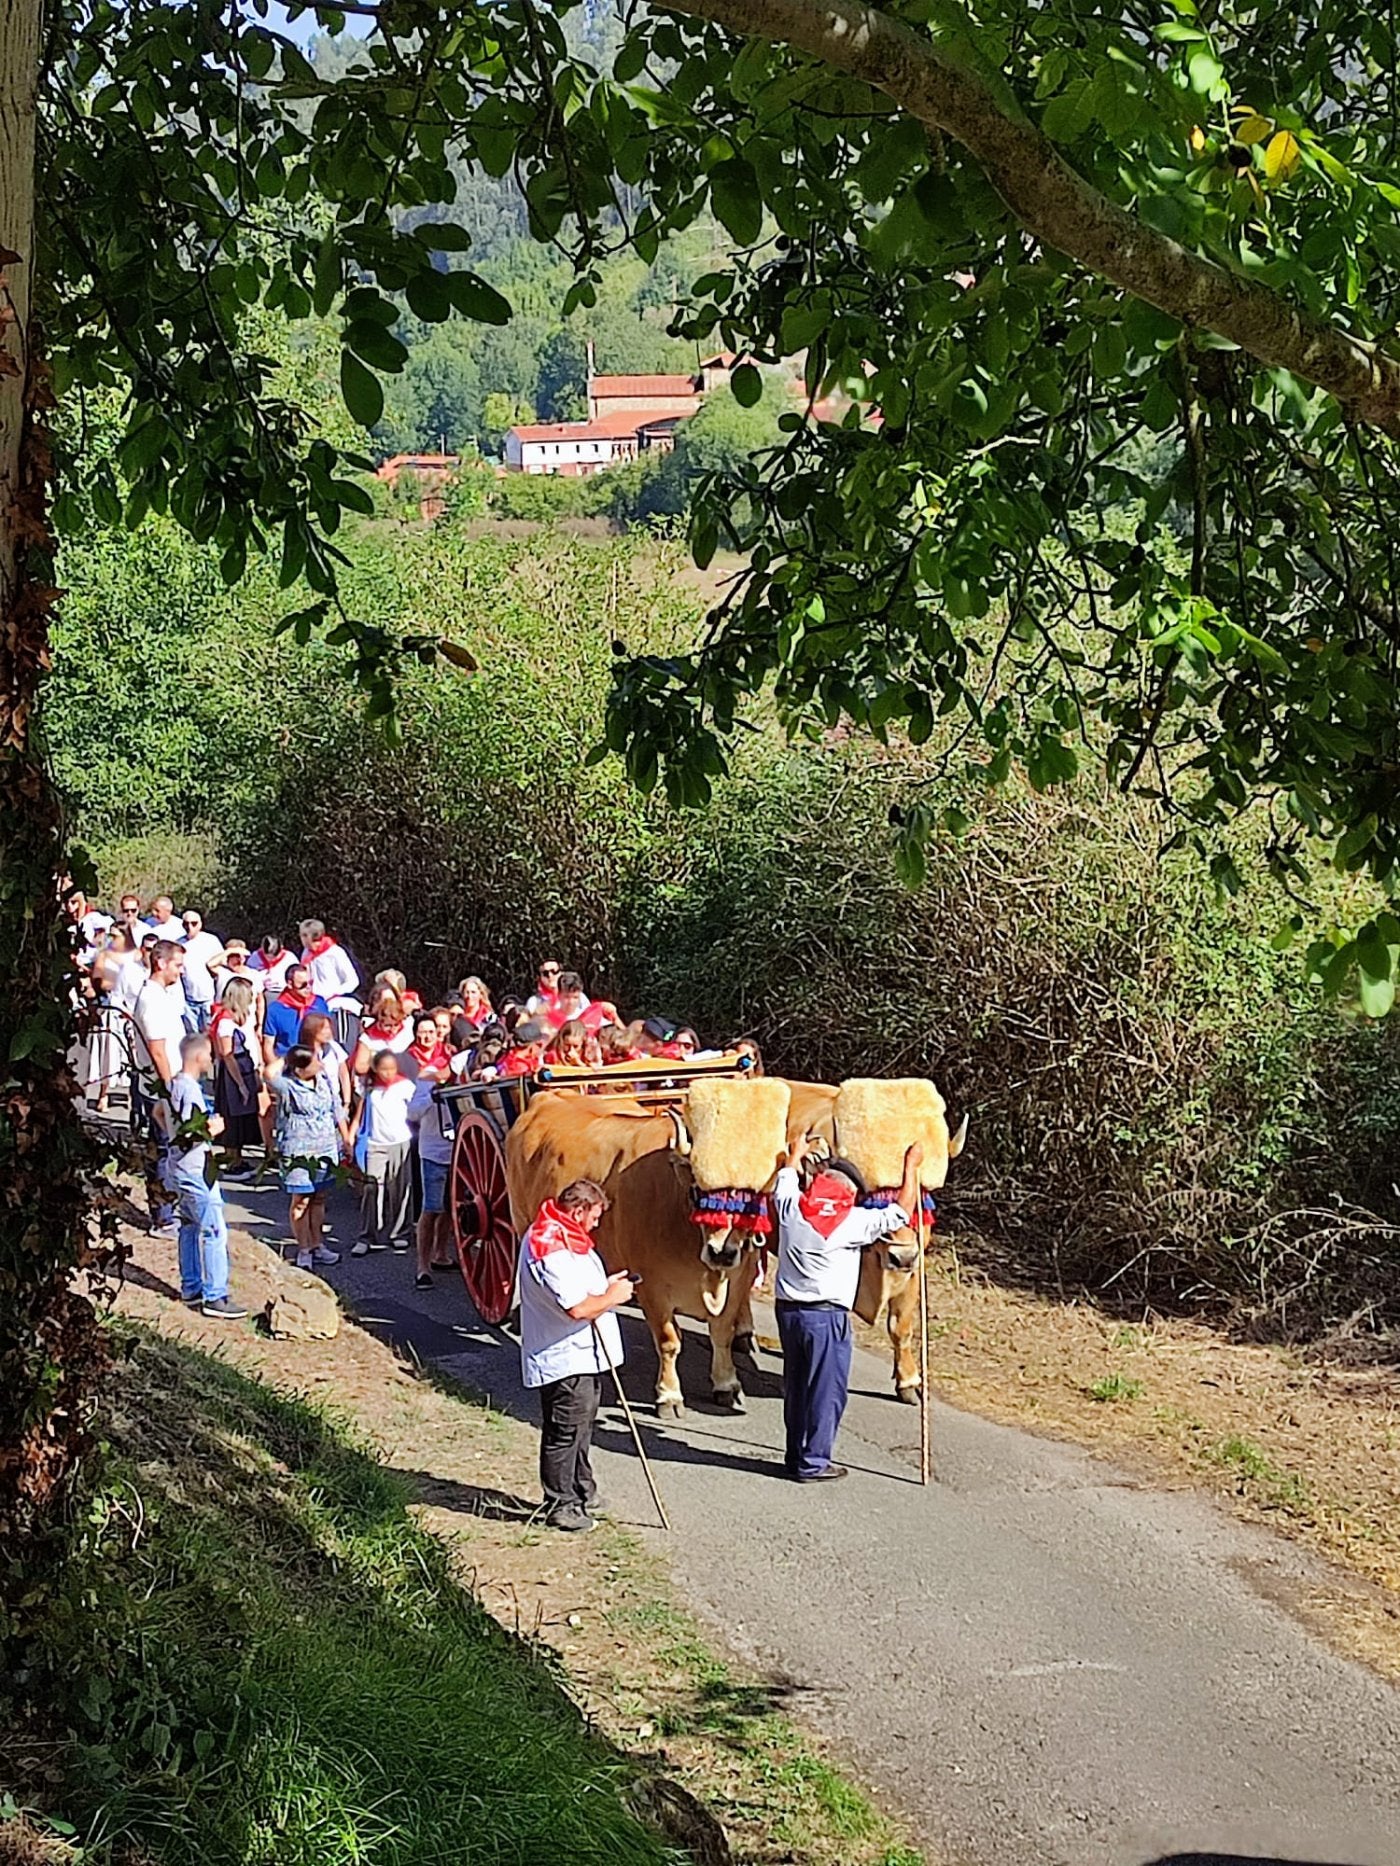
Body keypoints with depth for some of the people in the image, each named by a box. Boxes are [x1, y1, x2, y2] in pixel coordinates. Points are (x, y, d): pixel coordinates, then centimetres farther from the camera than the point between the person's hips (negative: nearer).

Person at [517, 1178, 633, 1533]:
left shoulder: (561, 1237, 11)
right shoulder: (550, 1250, -25)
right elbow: (578, 1307, -29)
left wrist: (606, 1285, 10)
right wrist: (612, 1296, -14)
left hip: (583, 1355, 11)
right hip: (564, 1360, -11)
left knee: (581, 1427, 23)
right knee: (564, 1433, -1)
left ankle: (581, 1491, 37)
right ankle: (560, 1506, 8)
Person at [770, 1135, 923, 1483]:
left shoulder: (791, 1209, 2)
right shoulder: (852, 1222, -10)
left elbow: (785, 1182, 26)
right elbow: (901, 1213, -2)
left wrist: (796, 1154, 45)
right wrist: (911, 1167, 8)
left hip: (788, 1310, 6)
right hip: (827, 1315, -6)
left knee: (795, 1386, 16)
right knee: (826, 1390, 3)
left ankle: (796, 1455, 24)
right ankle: (813, 1463, 5)